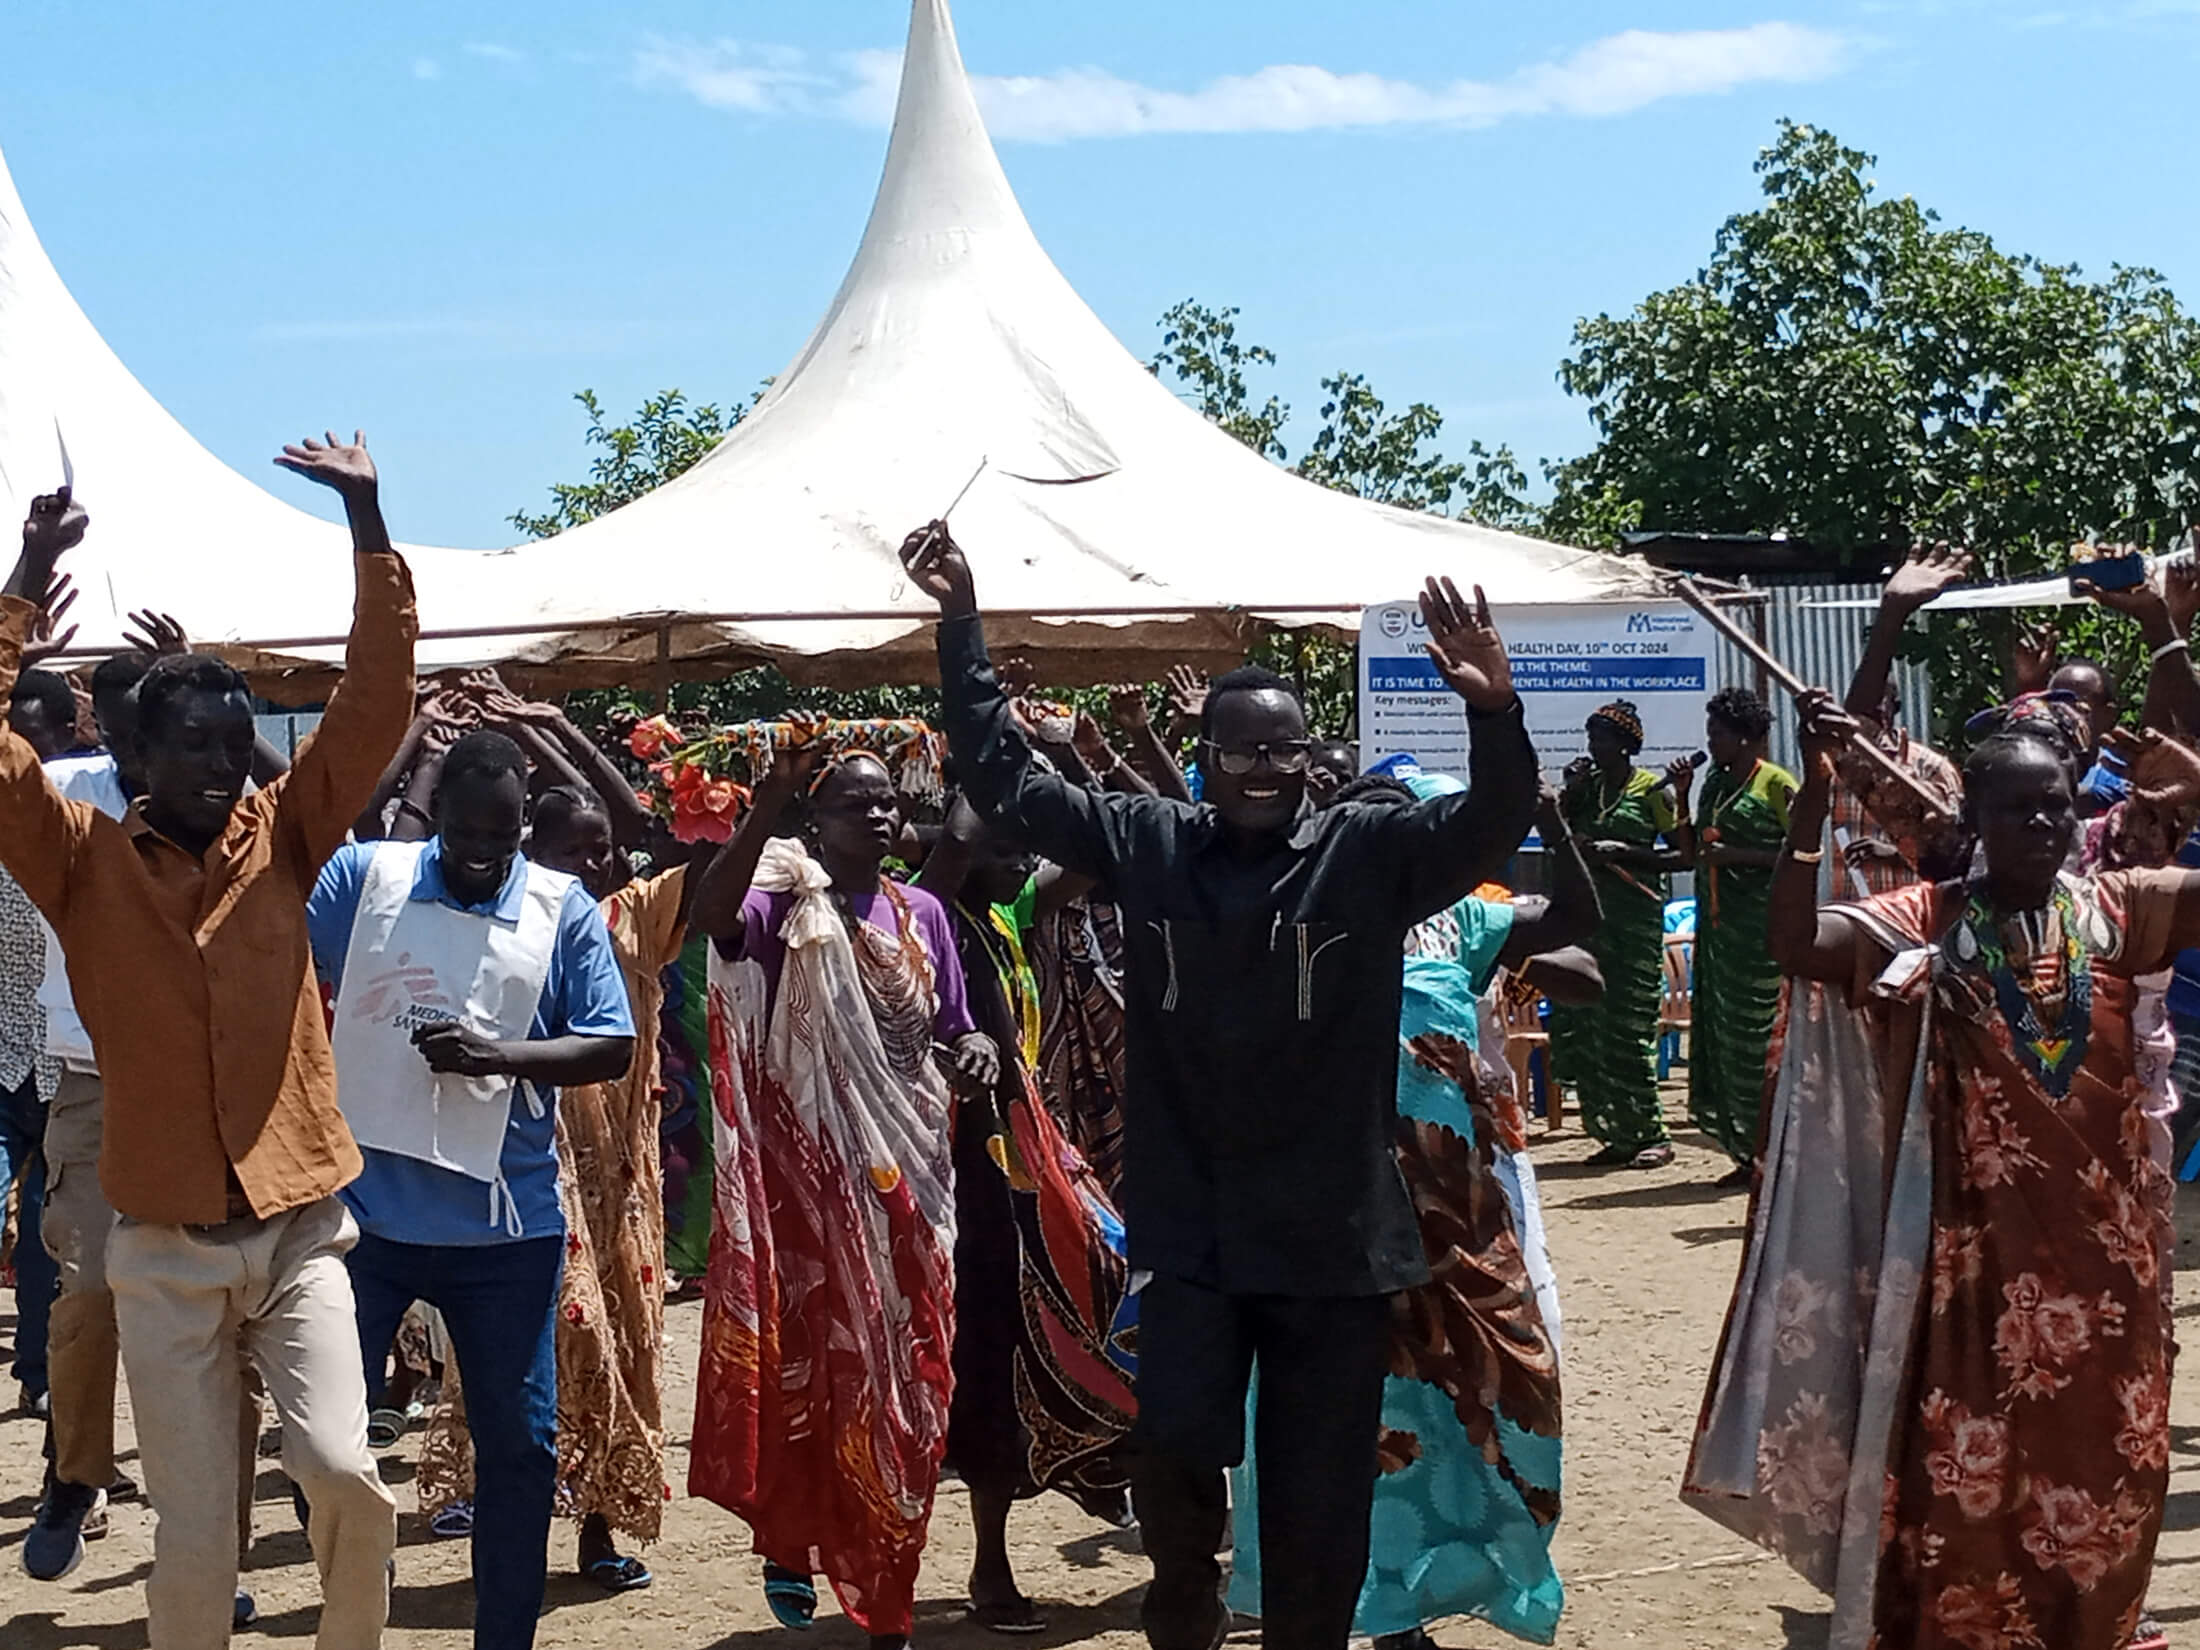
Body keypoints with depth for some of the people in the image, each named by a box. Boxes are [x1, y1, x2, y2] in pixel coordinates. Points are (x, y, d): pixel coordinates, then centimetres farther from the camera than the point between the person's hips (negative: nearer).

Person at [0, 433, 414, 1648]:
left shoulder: (281, 839, 3)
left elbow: (376, 704, -5)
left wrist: (369, 527, -14)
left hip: (296, 1227, 1)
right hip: (163, 1244, 0)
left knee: (343, 1472, -16)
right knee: (192, 1534, 3)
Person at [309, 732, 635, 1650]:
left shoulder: (563, 909, 2)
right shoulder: (360, 877, 1)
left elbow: (614, 1048, -3)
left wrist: (497, 1054, -18)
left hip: (504, 1223, 0)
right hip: (361, 1209, 0)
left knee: (519, 1444, 7)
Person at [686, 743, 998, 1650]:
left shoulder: (923, 913, 8)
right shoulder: (787, 906, -6)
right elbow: (710, 915, -29)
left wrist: (976, 1046, -7)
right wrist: (768, 803, -37)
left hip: (908, 1173, 4)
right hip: (812, 1169, -4)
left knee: (903, 1377, 8)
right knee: (811, 1358, -2)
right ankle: (789, 1540, 23)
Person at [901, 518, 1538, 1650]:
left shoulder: (1369, 855, -3)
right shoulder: (1145, 846, 3)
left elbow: (1491, 824, -16)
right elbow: (1006, 781, 7)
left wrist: (1493, 710, -35)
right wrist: (961, 623, 2)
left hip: (1336, 1235, -1)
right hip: (1191, 1228, 1)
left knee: (1318, 1496, 7)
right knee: (1175, 1447, -9)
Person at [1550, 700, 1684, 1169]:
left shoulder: (1652, 789, -3)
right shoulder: (1587, 786, 13)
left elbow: (1683, 853, -7)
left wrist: (1624, 853, -15)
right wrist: (1570, 793, 1)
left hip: (1635, 917, -6)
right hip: (1589, 912, 6)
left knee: (1628, 1025, -8)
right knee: (1578, 1022, 3)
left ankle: (1651, 1134, 1)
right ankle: (1619, 1133, 11)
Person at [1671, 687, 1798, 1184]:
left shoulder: (1776, 783, -6)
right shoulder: (1714, 784, 16)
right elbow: (1691, 853, 17)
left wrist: (1737, 855, -16)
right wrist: (1681, 797, 6)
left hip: (1761, 926, -8)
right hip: (1717, 925, 8)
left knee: (1759, 1035, -7)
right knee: (1720, 1035, 7)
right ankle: (1746, 1152, 13)